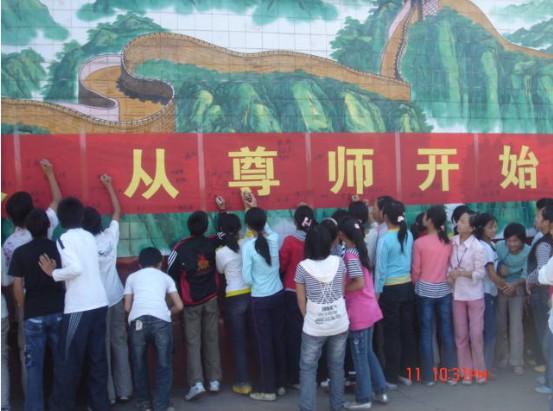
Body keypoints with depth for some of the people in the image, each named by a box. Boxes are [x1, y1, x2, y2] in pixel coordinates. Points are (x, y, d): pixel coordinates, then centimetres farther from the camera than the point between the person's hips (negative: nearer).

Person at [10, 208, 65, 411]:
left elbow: (17, 287, -4)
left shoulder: (20, 252, -4)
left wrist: (23, 309, 12)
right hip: (59, 311, 2)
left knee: (34, 366, 6)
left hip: (33, 315, -1)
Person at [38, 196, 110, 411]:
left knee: (68, 362, 4)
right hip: (99, 303, 7)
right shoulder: (89, 237, 12)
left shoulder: (65, 239, -7)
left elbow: (76, 268, -20)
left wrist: (53, 273, -5)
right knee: (98, 358, 12)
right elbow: (87, 266, 11)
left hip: (79, 308, -6)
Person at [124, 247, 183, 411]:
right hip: (161, 320, -1)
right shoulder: (165, 277, 26)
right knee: (164, 364, 13)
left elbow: (127, 307, 21)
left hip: (137, 320, 1)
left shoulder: (132, 277, 26)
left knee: (140, 363, 20)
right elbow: (179, 306, 21)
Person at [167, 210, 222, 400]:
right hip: (211, 300, 2)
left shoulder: (180, 248, -13)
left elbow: (171, 275, -6)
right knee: (212, 340, 10)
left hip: (191, 303, -2)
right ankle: (214, 380, 13)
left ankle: (196, 383, -5)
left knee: (193, 342, 2)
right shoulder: (213, 243, -6)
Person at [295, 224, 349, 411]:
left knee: (308, 368, 11)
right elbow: (342, 292, 7)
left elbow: (301, 300, -2)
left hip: (314, 325, -3)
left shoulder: (303, 267, -11)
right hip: (340, 322, 3)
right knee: (337, 366, 17)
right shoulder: (338, 262, -5)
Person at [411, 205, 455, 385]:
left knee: (426, 333, 4)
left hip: (425, 291, -3)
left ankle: (428, 376, 10)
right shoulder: (448, 242, -2)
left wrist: (415, 284, 11)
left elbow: (416, 271, -6)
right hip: (444, 290, 3)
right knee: (446, 331, 10)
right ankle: (451, 373, 17)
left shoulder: (419, 243, -13)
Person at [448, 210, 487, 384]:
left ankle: (479, 371, 23)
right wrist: (449, 274, -11)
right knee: (461, 335, 10)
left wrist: (460, 273, -22)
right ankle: (466, 372, 23)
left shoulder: (478, 248, -18)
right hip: (457, 294, 4)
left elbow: (480, 273, -14)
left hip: (474, 295, -4)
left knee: (476, 334, 5)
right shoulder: (452, 241, -3)